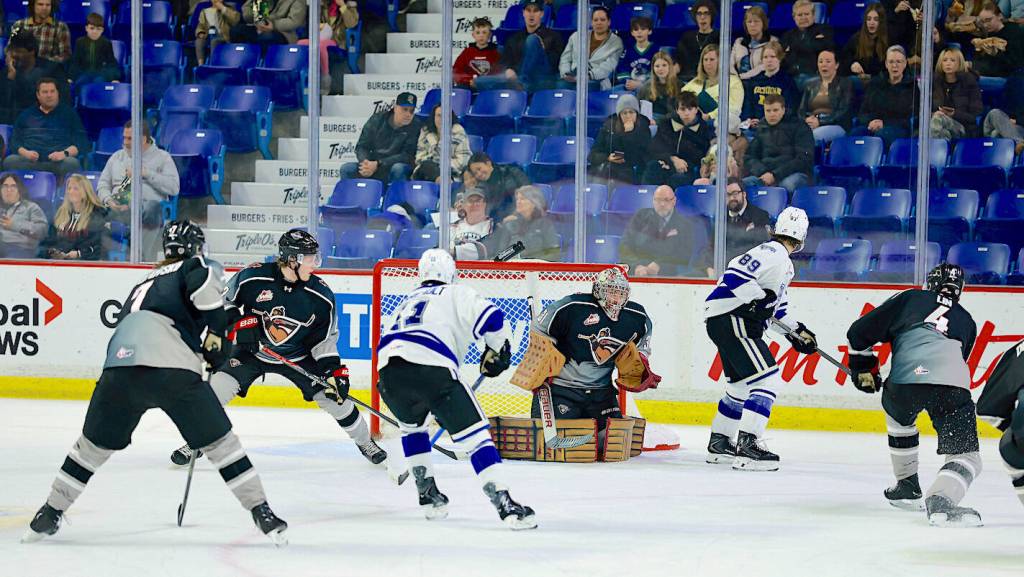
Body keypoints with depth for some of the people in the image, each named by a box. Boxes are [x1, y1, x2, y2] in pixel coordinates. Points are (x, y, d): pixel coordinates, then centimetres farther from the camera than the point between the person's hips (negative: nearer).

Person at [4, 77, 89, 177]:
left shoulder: (69, 113, 18)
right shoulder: (26, 115, 23)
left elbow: (82, 142, 9)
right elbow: (14, 141, 16)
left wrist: (65, 153, -11)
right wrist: (25, 152, -7)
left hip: (58, 162, -1)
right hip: (29, 162, 1)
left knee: (72, 163, -36)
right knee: (10, 161, -31)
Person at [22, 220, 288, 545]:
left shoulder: (145, 282, 37)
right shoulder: (196, 266, 18)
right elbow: (204, 283, -7)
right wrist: (217, 334, 4)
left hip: (119, 363, 5)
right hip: (172, 367, -5)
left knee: (95, 443, 22)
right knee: (219, 441, 6)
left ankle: (50, 514, 26)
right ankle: (263, 514, 4)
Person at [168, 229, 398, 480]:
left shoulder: (321, 295, -16)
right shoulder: (253, 277, -22)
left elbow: (325, 339, -6)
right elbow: (225, 299, -4)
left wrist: (333, 370, -16)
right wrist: (239, 322, -20)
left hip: (298, 356, 1)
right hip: (252, 350, -1)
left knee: (333, 394, -5)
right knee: (218, 386, -17)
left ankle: (364, 442, 20)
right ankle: (196, 442, 2)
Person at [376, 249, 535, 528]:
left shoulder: (409, 301, 38)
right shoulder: (457, 293, 20)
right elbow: (491, 318, 2)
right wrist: (495, 353, 21)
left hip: (388, 368, 5)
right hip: (431, 368, -5)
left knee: (412, 423, 35)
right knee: (474, 434, -2)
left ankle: (428, 494, 30)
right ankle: (504, 503, -14)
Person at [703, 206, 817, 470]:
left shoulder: (784, 264, 21)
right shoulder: (772, 252, -13)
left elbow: (777, 302, 30)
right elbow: (736, 272, -25)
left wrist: (797, 332, 26)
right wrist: (757, 301, -25)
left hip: (739, 323, 11)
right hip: (730, 318, -11)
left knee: (741, 385, 22)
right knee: (768, 381, -16)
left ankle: (719, 443, 33)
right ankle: (747, 446, -21)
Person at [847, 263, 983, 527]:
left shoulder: (909, 299, 27)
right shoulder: (966, 321, 33)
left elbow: (860, 332, 25)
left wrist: (863, 368, 40)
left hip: (904, 380, 1)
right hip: (953, 385, 0)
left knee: (898, 416, 35)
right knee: (966, 454, 5)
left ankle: (907, 486, 42)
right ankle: (941, 500, -24)